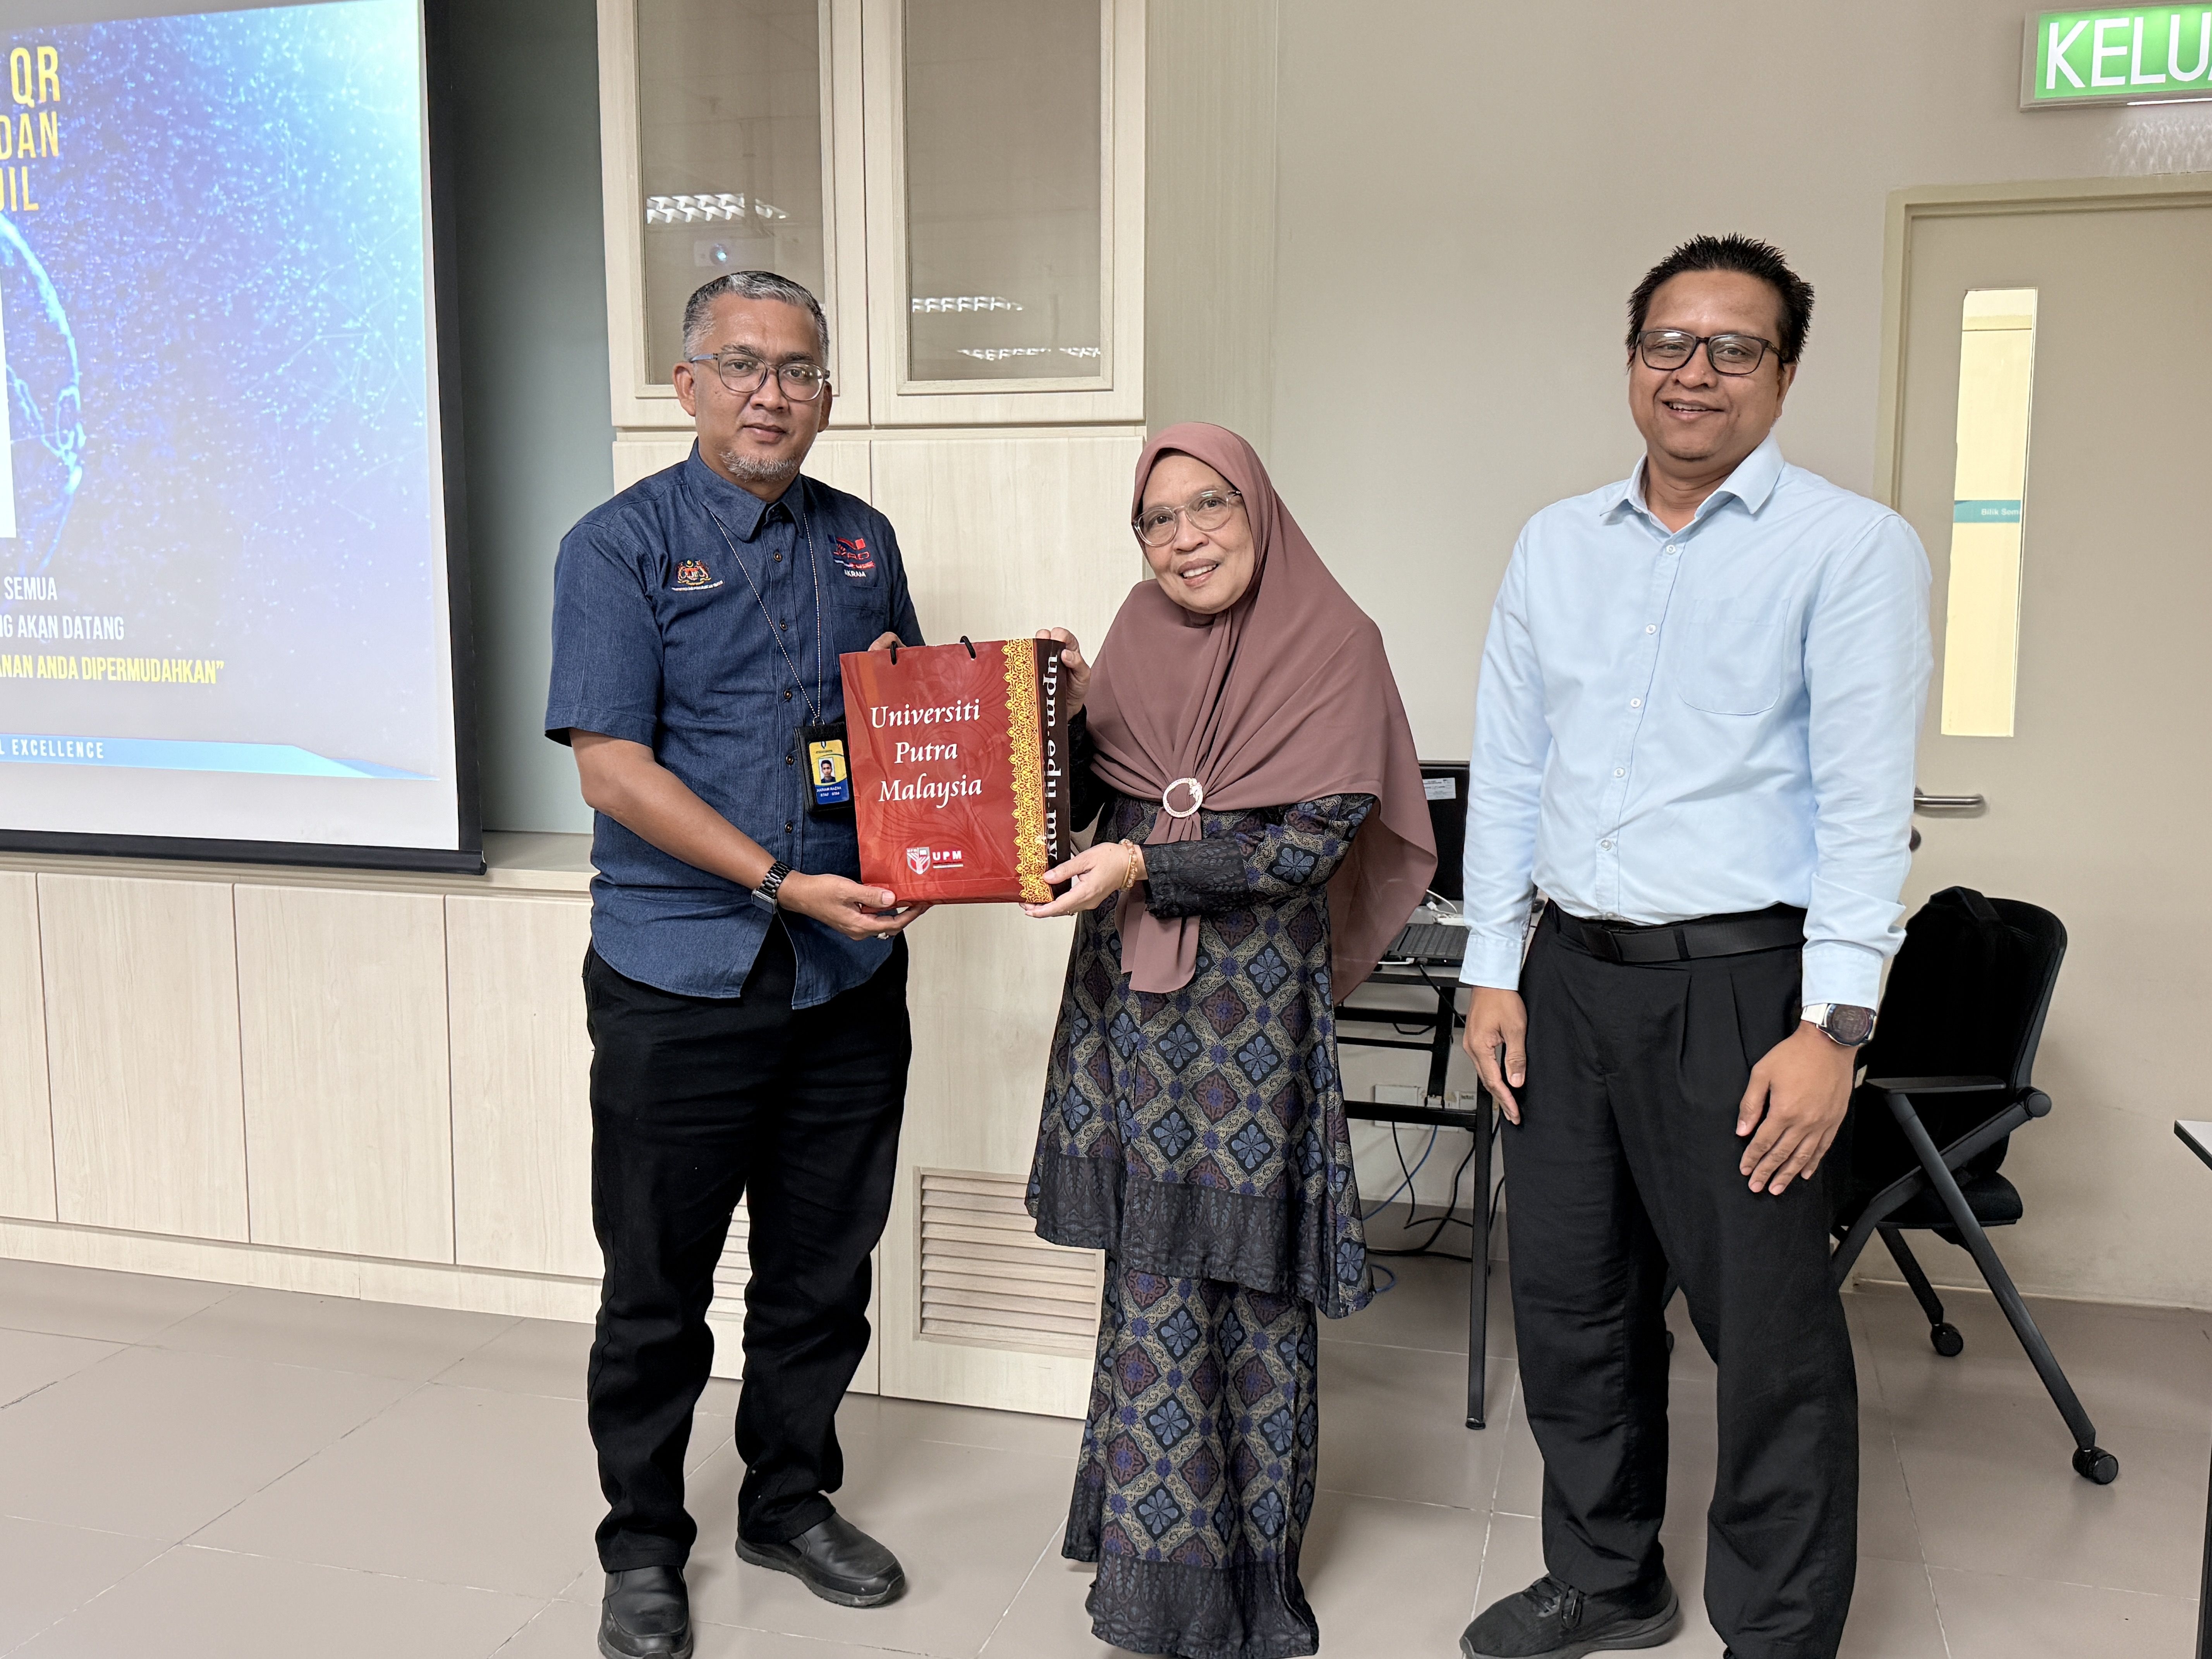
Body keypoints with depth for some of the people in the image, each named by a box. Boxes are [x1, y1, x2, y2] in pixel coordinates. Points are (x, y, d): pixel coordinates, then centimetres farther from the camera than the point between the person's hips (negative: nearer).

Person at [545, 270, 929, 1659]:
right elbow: (611, 764, -13)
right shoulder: (621, 544, -4)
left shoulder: (862, 540, 11)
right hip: (680, 977, -4)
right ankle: (644, 1544, 28)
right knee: (658, 1283, 8)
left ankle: (792, 1503, 35)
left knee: (823, 1269, 15)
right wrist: (779, 882, -19)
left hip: (849, 972, 5)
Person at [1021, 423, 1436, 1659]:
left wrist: (1144, 865, -18)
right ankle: (1161, 1553, 26)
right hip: (1133, 993, 4)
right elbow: (1096, 803, 11)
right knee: (1153, 1266, 9)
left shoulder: (1330, 642, -5)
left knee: (1251, 1271, 3)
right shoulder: (1144, 632, 10)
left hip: (1257, 993, -4)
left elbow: (1313, 841, -13)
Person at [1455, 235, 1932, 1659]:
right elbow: (1506, 772, 12)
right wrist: (1494, 973, 7)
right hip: (1571, 975, 5)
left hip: (1739, 981, -5)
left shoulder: (1851, 547, -5)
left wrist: (1834, 1028, -16)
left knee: (1772, 1338, 4)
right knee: (1571, 1306, 15)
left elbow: (1867, 798, -11)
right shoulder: (1555, 545, 11)